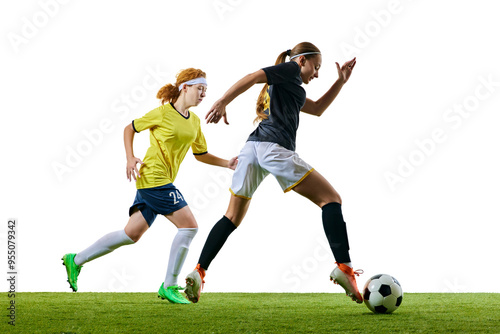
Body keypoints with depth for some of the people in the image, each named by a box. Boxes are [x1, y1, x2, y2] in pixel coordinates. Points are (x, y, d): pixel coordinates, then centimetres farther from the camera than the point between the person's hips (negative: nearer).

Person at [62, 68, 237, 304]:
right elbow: (129, 129, 2)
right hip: (153, 177, -8)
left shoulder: (194, 121, 14)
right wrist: (130, 158, -9)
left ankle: (76, 260, 19)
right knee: (189, 225, -13)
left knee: (132, 234, 9)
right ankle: (169, 286, -7)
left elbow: (201, 155, 22)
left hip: (162, 182, 8)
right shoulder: (163, 113, -8)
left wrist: (227, 163, 10)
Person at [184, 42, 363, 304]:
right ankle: (343, 267, -19)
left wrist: (341, 81, 34)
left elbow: (317, 109, 40)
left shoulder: (285, 85, 33)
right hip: (274, 145, -9)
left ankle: (199, 271, 0)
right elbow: (253, 77, -7)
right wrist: (223, 102, -18)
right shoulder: (291, 70, 7)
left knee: (232, 218, 12)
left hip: (252, 146, 9)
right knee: (330, 199, -5)